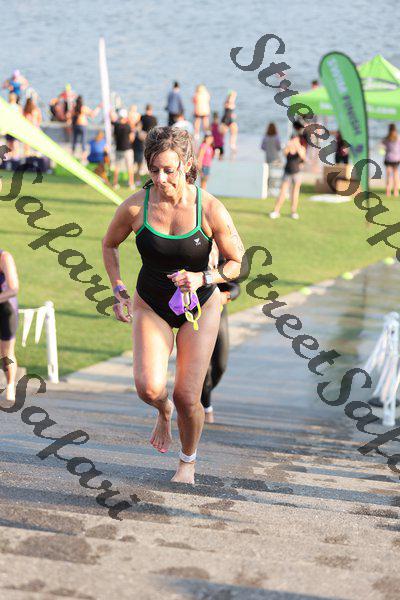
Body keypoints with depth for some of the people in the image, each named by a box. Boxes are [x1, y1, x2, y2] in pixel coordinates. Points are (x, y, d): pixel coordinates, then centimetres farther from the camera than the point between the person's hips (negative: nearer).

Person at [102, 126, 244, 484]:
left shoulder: (211, 209, -18)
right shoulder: (135, 207, -15)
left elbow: (239, 263, -7)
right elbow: (110, 244, 7)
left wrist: (202, 278, -23)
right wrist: (119, 290, -1)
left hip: (200, 307, -1)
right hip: (151, 305, 1)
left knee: (187, 398, -2)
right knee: (149, 388, -21)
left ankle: (188, 461, 29)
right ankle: (163, 413, 19)